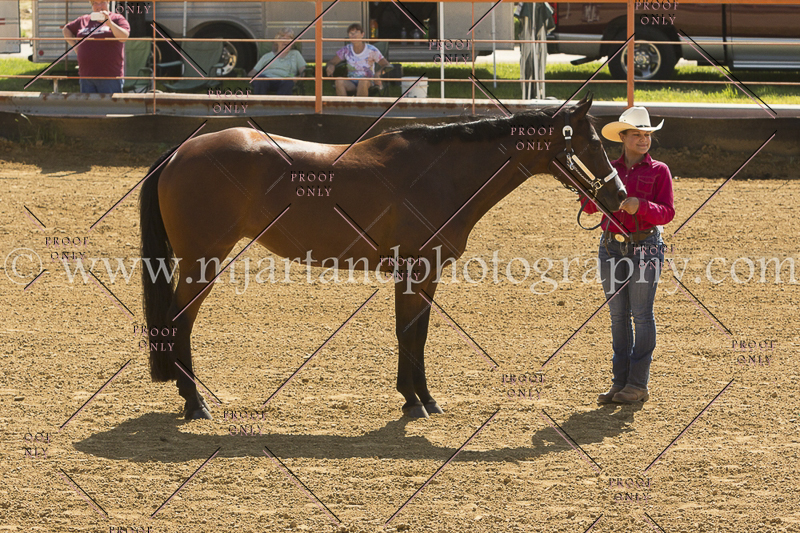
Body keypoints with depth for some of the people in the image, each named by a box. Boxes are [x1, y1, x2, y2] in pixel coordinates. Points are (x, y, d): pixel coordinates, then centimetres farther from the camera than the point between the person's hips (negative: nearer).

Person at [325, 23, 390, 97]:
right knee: (339, 81, -31)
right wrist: (331, 66, -16)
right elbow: (331, 62, 12)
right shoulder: (346, 50, 4)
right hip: (351, 83, 2)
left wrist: (379, 72, -26)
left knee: (363, 81, -39)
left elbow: (386, 65, -2)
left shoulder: (371, 50, -4)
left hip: (368, 82, -2)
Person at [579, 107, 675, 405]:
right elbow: (590, 207, 1)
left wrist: (640, 206, -26)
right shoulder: (609, 170, 9)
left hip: (645, 244, -4)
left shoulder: (658, 171, 0)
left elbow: (667, 212, -9)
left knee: (641, 314, -3)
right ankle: (620, 382, 13)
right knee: (618, 315, 7)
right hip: (612, 245, 4)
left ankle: (638, 385, 1)